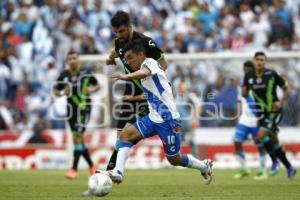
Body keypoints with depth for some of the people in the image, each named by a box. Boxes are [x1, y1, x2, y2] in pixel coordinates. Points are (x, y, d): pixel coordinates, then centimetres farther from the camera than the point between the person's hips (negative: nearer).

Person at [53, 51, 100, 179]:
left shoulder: (86, 73, -5)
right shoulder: (64, 75, 1)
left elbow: (97, 85, 9)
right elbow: (56, 92, 6)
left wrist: (92, 89, -12)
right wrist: (63, 92, -13)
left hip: (83, 107, -4)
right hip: (71, 109, 4)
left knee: (77, 137, -14)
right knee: (79, 139, 10)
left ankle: (74, 169, -12)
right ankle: (91, 166, 28)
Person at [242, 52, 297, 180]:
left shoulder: (272, 74, -11)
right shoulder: (249, 76, 0)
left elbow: (286, 88, -1)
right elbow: (244, 94, 12)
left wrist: (281, 102, -14)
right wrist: (244, 91, -11)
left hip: (274, 111, -5)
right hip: (262, 113, 5)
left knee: (261, 137, -21)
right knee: (274, 142, 8)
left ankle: (275, 161, -1)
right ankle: (289, 168, 21)